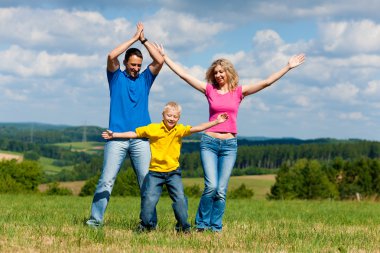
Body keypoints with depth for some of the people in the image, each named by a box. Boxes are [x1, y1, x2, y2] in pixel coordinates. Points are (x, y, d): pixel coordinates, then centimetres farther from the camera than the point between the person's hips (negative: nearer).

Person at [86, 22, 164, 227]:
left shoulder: (145, 79, 15)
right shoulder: (116, 77, 10)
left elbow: (159, 61, 1)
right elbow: (111, 56, -7)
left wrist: (144, 39, 3)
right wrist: (134, 39, -2)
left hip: (141, 139, 2)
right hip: (117, 138, -2)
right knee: (107, 180, -7)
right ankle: (95, 219, -6)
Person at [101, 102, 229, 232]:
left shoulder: (180, 130, -1)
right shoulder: (153, 128, -3)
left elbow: (197, 128, -10)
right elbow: (134, 134, 2)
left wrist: (216, 121, -19)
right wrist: (114, 135, 1)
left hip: (173, 172, 1)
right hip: (155, 172, -1)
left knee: (180, 198, -7)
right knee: (149, 199, -8)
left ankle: (183, 226, 8)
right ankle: (147, 225, 14)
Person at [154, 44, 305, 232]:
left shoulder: (239, 91, 6)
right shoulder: (209, 90, 6)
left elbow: (267, 82, 2)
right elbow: (183, 74, 7)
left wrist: (288, 67, -4)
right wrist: (164, 57, 7)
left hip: (229, 145, 1)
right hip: (209, 142, -1)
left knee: (221, 190, -2)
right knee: (211, 186, -14)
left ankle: (215, 227, 9)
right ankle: (201, 224, 2)